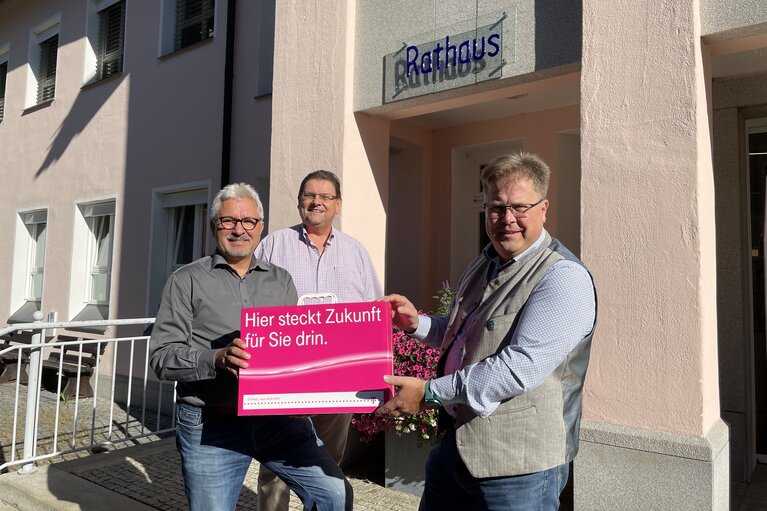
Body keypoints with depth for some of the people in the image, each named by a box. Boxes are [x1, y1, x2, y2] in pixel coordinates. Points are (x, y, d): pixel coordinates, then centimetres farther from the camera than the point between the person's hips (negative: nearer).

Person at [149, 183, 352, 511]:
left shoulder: (281, 281, 12)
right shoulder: (187, 281, 2)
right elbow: (162, 356, -5)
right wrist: (216, 358, -22)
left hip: (279, 418, 3)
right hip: (209, 426, -2)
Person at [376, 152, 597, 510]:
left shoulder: (563, 277, -18)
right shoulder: (481, 266, 10)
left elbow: (523, 367, -27)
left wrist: (429, 392, -23)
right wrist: (417, 324, 3)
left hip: (519, 466, -7)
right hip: (455, 445, 8)